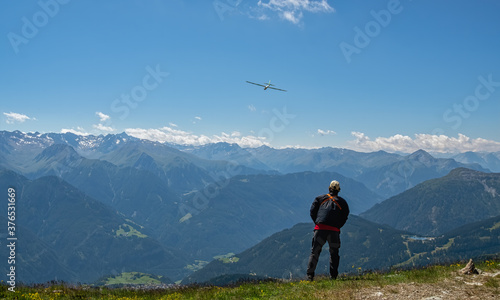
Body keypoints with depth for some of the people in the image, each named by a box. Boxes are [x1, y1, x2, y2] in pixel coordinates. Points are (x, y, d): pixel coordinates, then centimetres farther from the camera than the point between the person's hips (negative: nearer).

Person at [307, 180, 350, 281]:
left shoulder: (320, 198, 13)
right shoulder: (342, 202, 13)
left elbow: (312, 211, 7)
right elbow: (344, 217, 8)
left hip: (320, 228, 0)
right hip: (334, 231, 0)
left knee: (315, 251, 4)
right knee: (334, 253, 12)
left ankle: (310, 274, -4)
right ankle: (333, 276, 8)